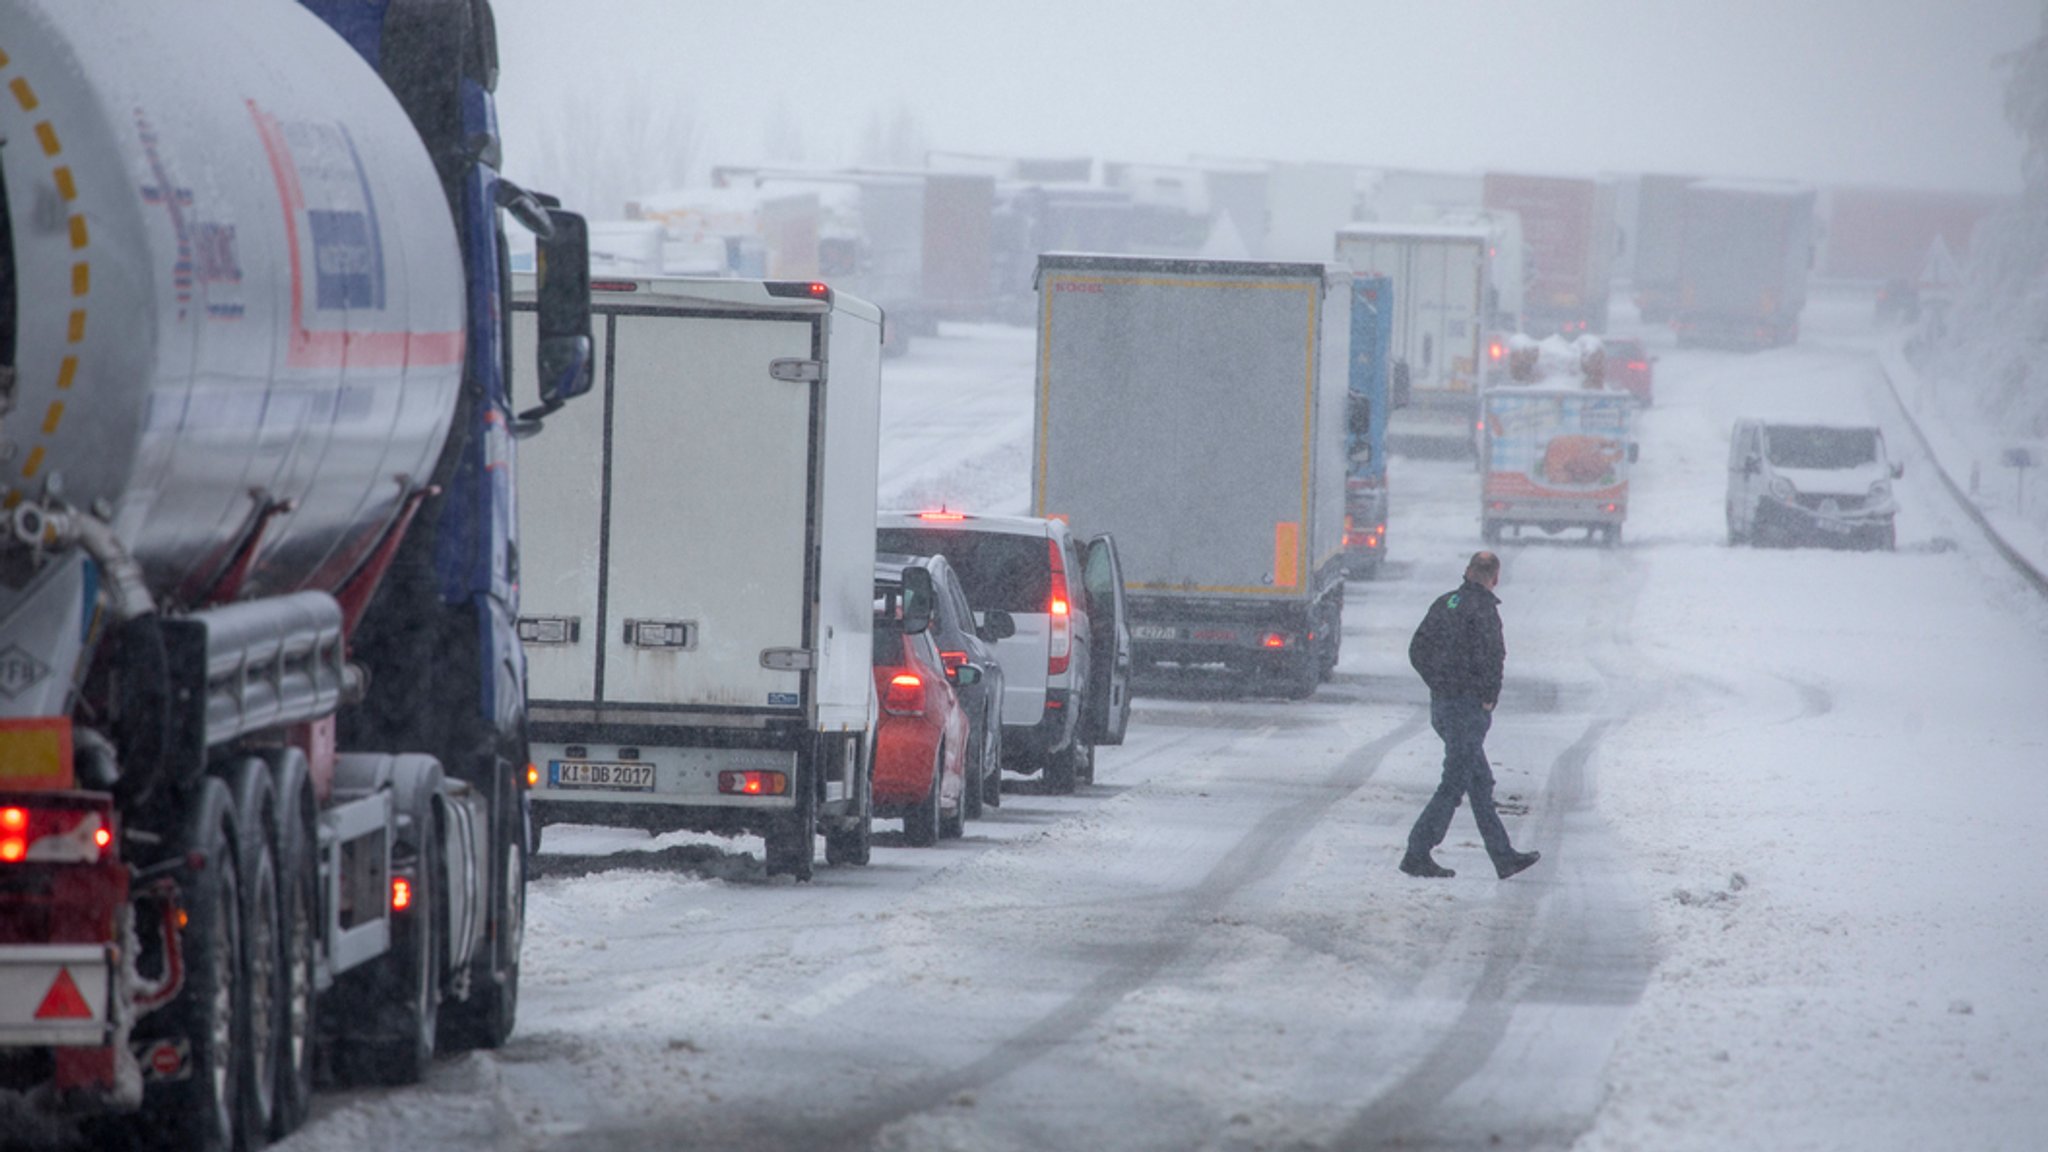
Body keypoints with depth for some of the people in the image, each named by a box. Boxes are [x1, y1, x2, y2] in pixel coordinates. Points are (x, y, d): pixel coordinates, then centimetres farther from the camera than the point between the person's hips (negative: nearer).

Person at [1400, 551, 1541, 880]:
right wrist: (1489, 696, -9)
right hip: (1469, 707, -8)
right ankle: (1417, 855, -4)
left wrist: (1439, 685, 12)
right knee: (1454, 784, -3)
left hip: (1441, 703, 8)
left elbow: (1418, 650, 12)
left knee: (1480, 783, 14)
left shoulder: (1445, 603, 9)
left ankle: (1504, 857, 19)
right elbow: (1490, 656, -23)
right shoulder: (1482, 608, -15)